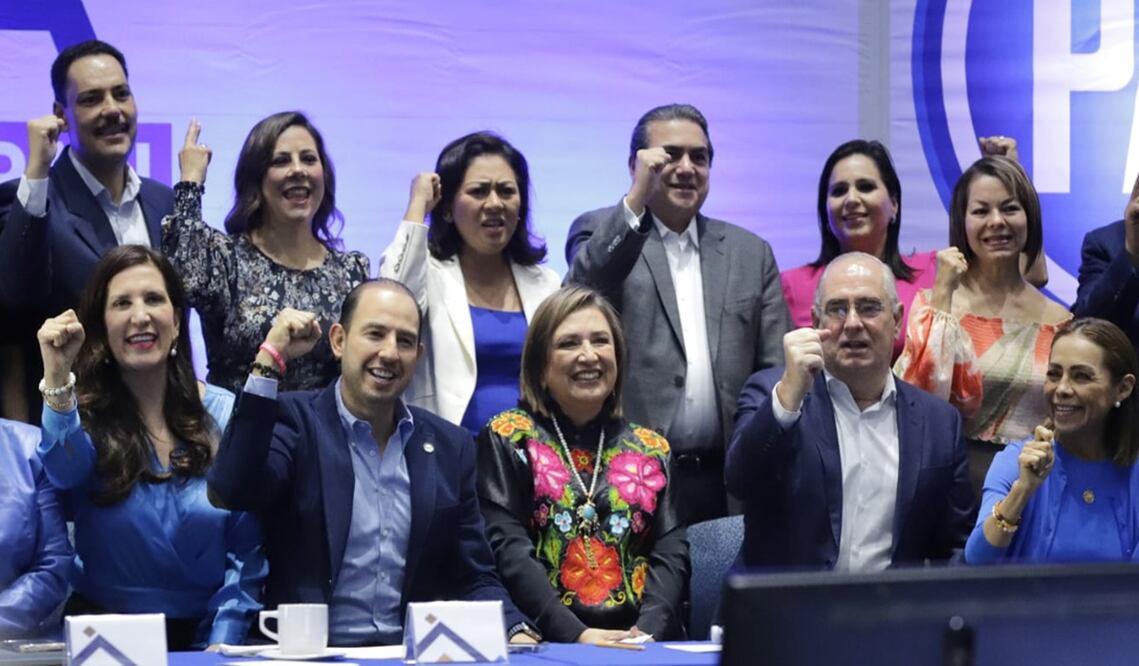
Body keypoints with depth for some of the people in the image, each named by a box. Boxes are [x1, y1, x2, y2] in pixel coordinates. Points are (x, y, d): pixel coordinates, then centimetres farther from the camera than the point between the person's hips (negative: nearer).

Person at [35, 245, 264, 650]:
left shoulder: (227, 416, 5)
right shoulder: (87, 414, 2)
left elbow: (245, 551, 4)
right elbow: (67, 470, -22)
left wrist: (220, 645, -7)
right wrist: (57, 377, -36)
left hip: (203, 635, 1)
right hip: (104, 635, -1)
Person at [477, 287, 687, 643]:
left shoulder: (650, 448, 16)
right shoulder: (508, 438, 6)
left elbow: (671, 550, 7)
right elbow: (508, 550, -5)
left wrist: (649, 631, -12)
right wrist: (576, 634, -17)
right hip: (544, 645, -3)